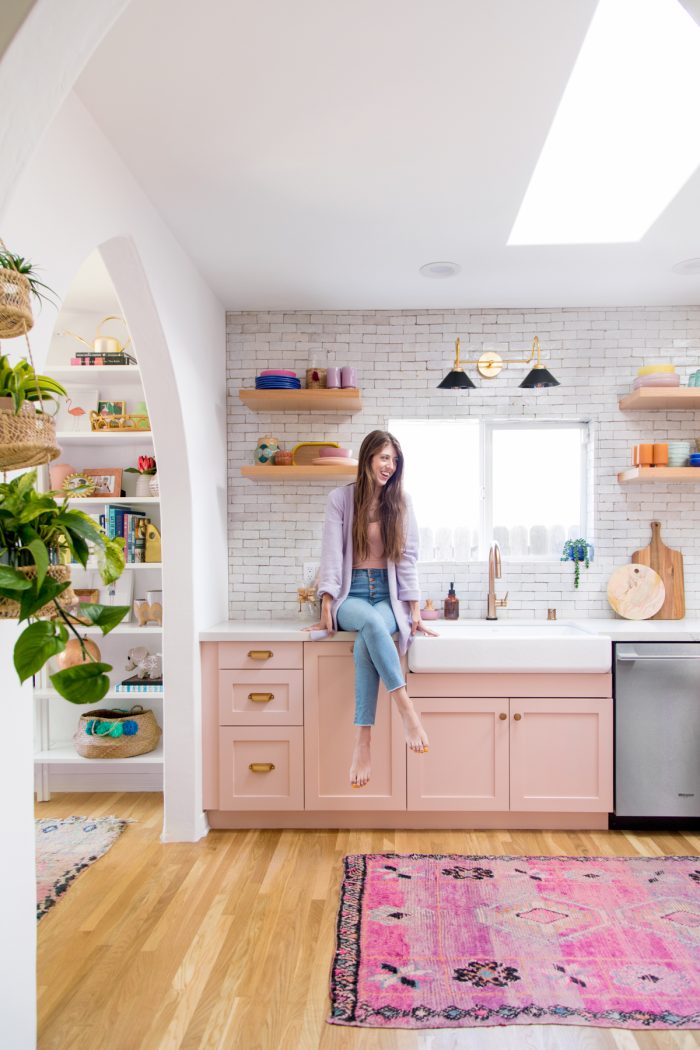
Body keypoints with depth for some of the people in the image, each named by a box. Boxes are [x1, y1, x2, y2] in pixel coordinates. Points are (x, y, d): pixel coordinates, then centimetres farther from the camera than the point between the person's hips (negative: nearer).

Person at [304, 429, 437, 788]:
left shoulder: (400, 502, 7)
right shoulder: (340, 498, 3)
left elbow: (407, 558, 5)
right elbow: (332, 554, -3)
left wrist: (415, 612, -2)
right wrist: (326, 609, -11)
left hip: (388, 594, 1)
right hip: (351, 594, -1)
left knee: (365, 643, -34)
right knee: (371, 621, -38)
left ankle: (363, 741, -31)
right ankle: (406, 709, -35)